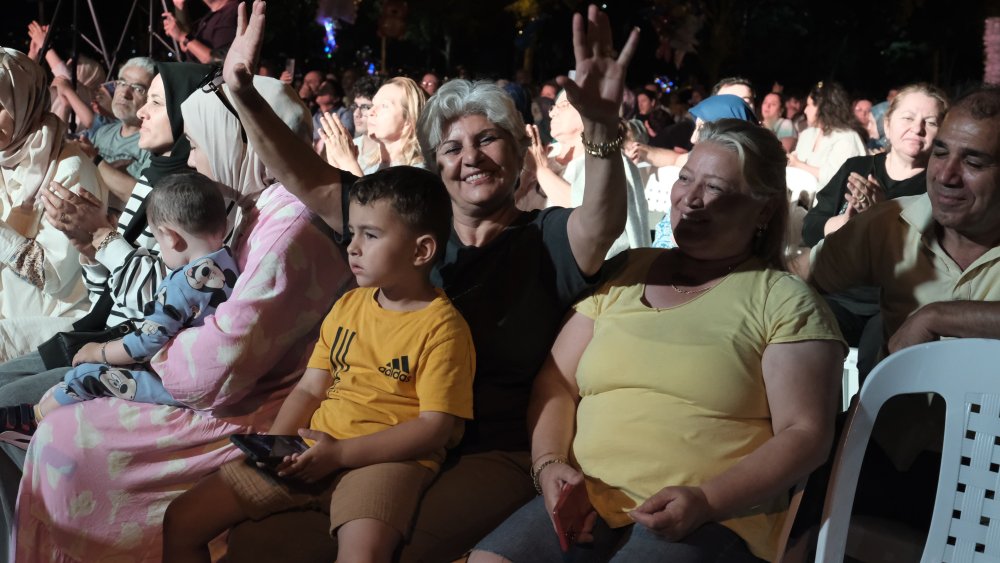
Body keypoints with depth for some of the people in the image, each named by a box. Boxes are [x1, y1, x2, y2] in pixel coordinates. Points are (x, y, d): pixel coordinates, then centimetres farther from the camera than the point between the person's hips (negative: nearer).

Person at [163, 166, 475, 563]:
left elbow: (436, 427, -14)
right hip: (313, 449, 7)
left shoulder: (442, 328, -9)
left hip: (386, 457, -6)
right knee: (183, 520, 0)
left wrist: (340, 453, -17)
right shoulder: (347, 306, 13)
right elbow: (309, 389, 14)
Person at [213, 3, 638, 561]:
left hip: (491, 456, -4)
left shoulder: (546, 238, 1)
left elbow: (602, 226, -22)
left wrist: (603, 127, -43)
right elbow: (313, 183, 5)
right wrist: (243, 95, -10)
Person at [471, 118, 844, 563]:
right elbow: (556, 381, 15)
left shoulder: (785, 302, 3)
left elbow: (805, 435, -3)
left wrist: (706, 501, -15)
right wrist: (548, 463, -3)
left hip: (715, 520, -4)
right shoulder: (623, 275, 16)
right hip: (589, 505, 4)